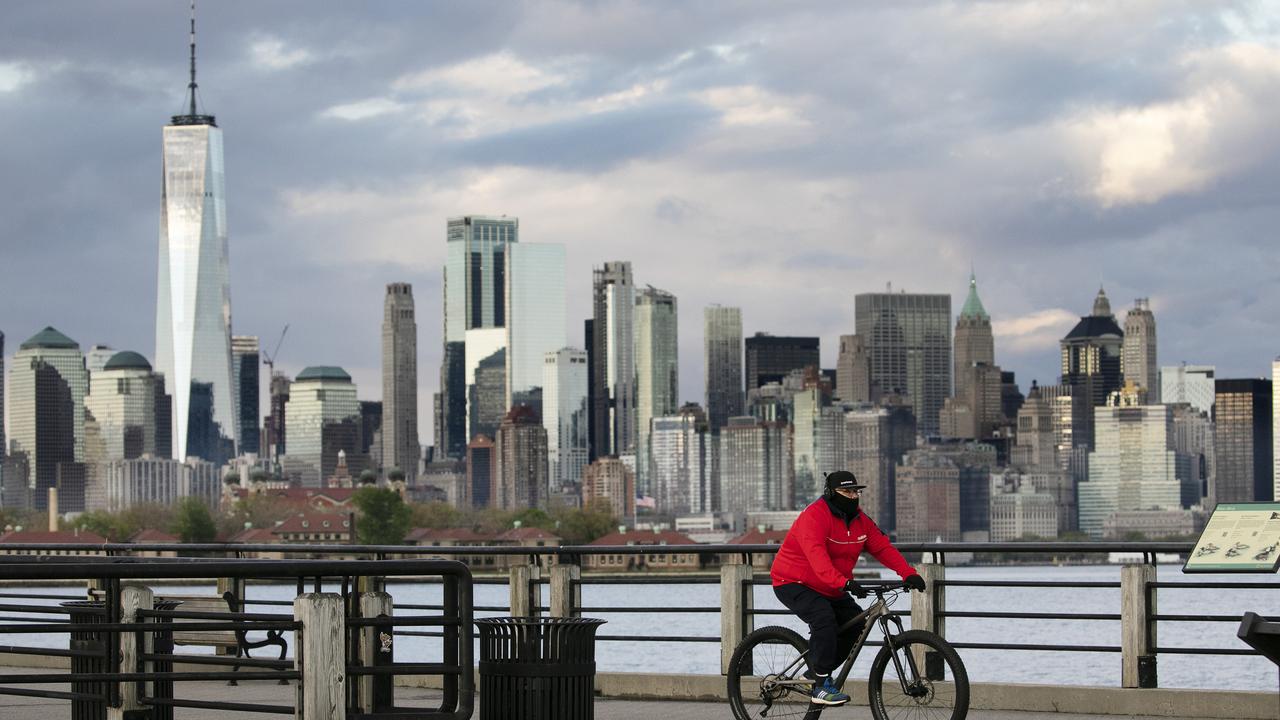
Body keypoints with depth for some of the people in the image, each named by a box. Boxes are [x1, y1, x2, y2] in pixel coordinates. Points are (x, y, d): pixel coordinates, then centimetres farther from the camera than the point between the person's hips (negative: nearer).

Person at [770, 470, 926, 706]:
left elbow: (883, 547, -4)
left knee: (856, 622, -4)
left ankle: (815, 672, 11)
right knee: (824, 618, -31)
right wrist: (843, 582, -51)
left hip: (829, 589, 8)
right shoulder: (815, 516, -25)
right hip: (792, 583, -8)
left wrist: (908, 573, -20)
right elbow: (816, 556, -39)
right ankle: (821, 688, -27)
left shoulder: (860, 520, 1)